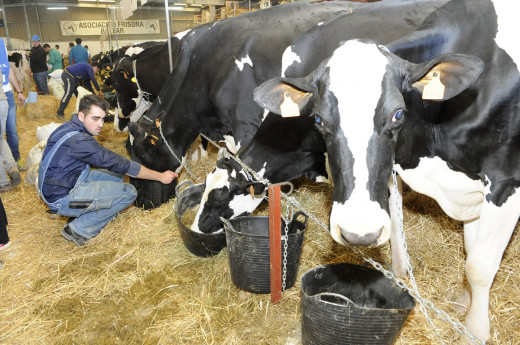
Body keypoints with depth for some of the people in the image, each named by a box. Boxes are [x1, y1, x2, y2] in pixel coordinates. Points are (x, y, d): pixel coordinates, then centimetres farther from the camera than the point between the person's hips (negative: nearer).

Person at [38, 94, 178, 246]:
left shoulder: (69, 127, 4)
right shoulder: (77, 140, -26)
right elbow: (117, 163, -25)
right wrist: (160, 176, -20)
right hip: (62, 198, -9)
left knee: (116, 176, 12)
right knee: (128, 192, -15)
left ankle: (79, 216, 8)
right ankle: (78, 230, -5)